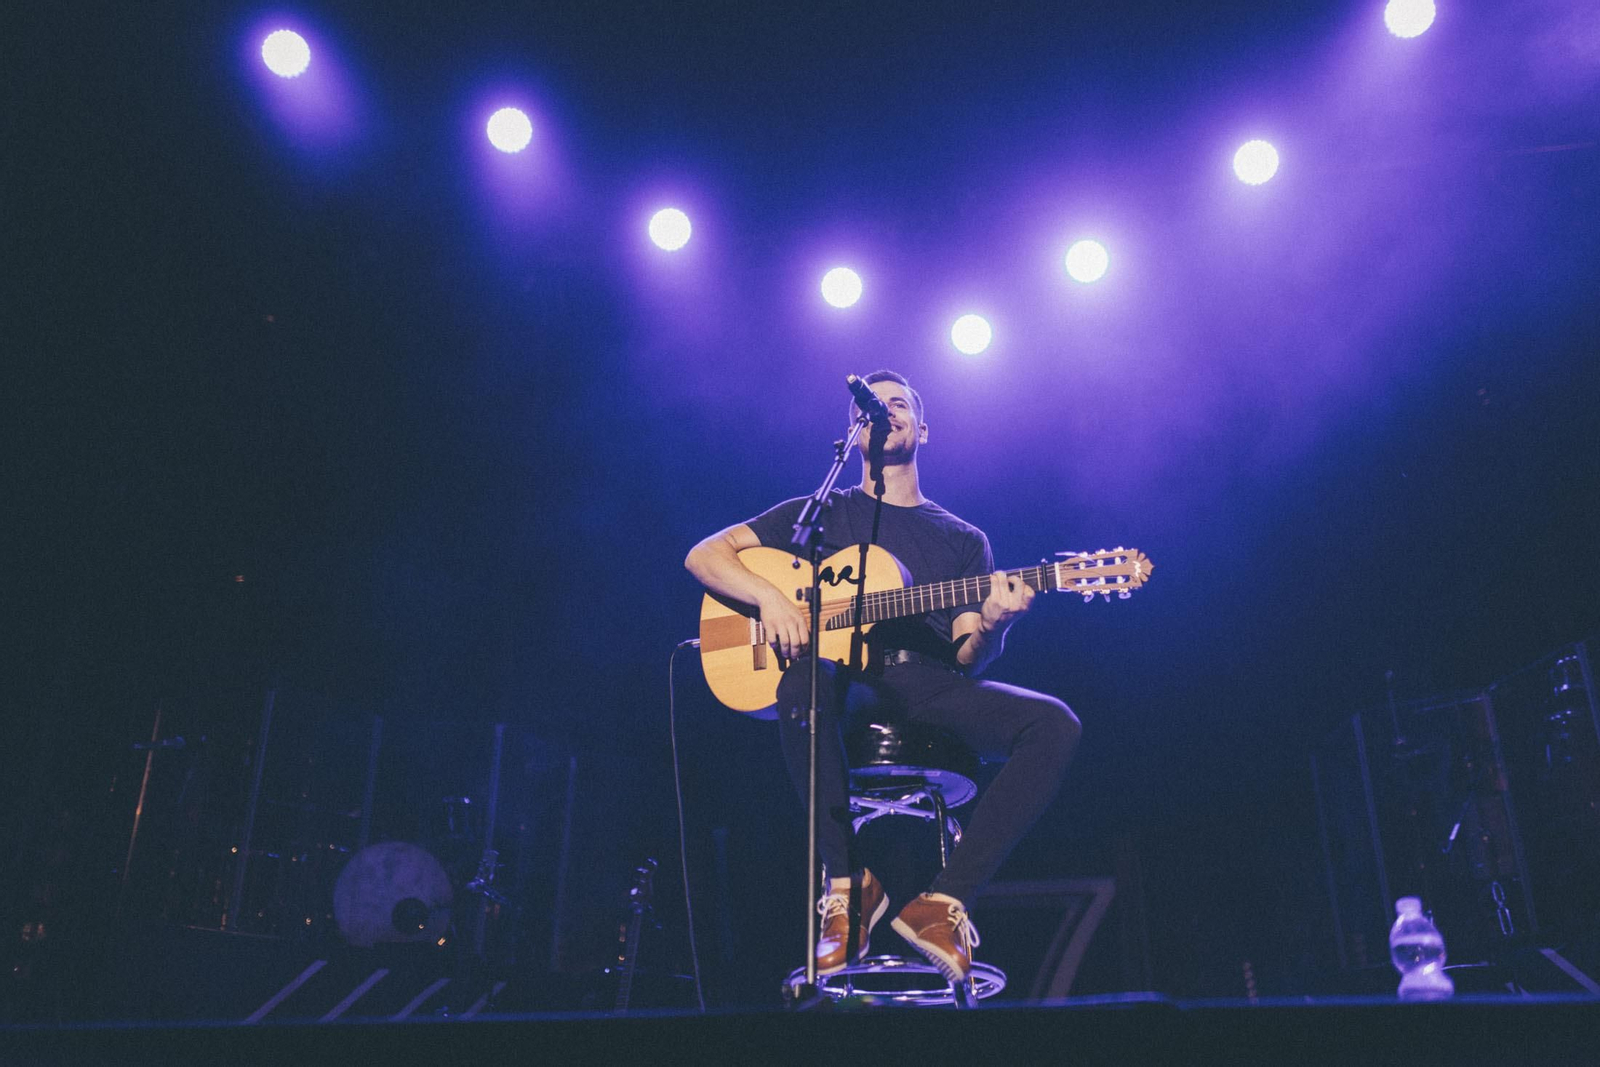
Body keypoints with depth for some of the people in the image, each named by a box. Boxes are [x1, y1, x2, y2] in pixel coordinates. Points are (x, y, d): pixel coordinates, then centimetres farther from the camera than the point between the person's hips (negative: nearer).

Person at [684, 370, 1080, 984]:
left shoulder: (963, 539, 20)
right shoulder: (820, 514, 16)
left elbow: (967, 658, 9)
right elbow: (704, 554, 8)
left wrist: (991, 625, -15)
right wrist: (769, 596, -11)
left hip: (930, 688, 2)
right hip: (846, 684, -2)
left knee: (1054, 724, -23)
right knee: (805, 680, -38)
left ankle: (945, 901, -24)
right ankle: (847, 881, -23)